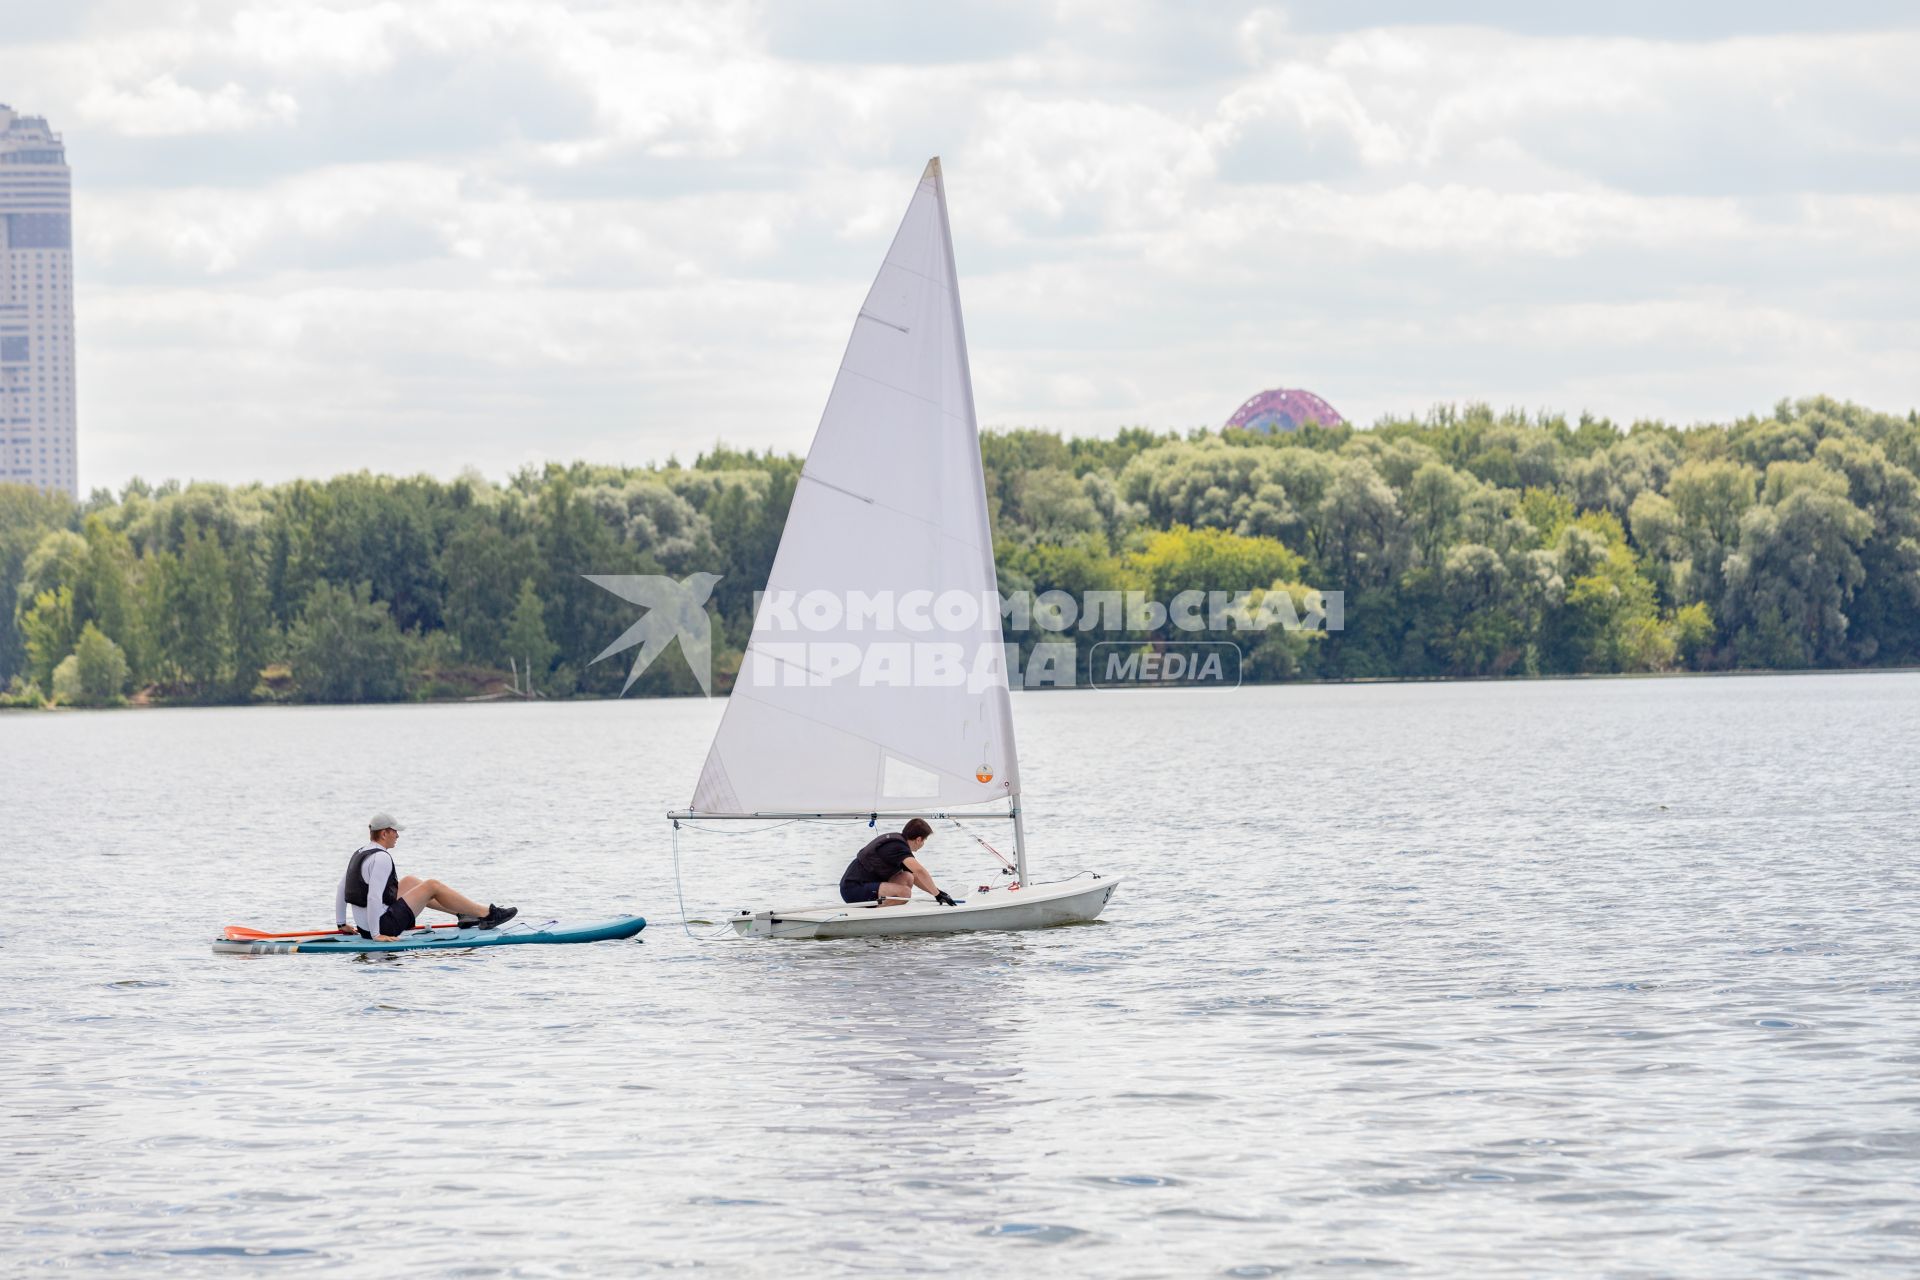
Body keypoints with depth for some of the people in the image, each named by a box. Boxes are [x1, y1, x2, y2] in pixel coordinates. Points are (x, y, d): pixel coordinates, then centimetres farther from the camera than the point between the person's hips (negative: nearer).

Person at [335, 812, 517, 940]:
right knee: (432, 886, -1)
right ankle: (487, 914, 8)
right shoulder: (381, 858, -20)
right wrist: (376, 935, -25)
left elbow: (341, 888, 15)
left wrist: (341, 924, 21)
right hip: (385, 925, -10)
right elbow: (373, 896, -27)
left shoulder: (359, 854, 11)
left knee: (410, 881, 24)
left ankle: (463, 913, 31)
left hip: (364, 927, 10)